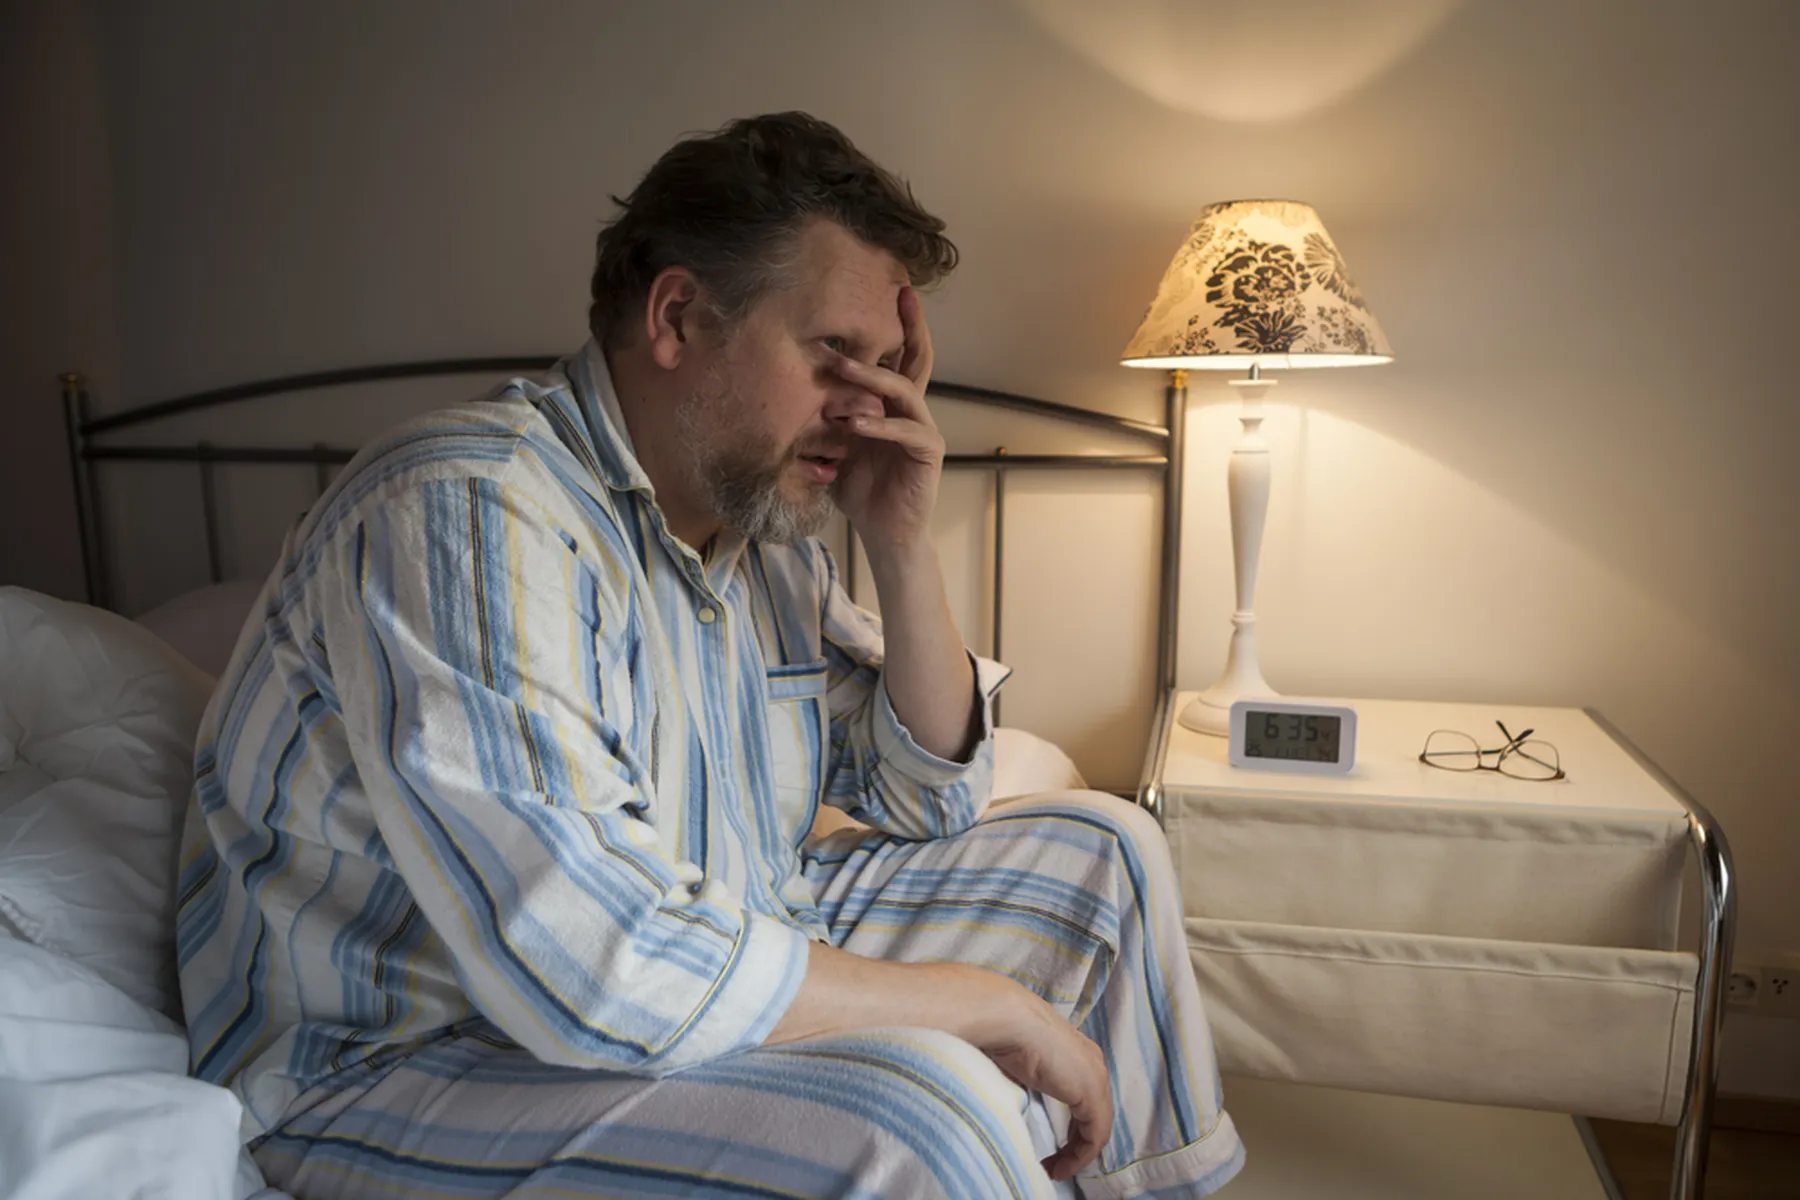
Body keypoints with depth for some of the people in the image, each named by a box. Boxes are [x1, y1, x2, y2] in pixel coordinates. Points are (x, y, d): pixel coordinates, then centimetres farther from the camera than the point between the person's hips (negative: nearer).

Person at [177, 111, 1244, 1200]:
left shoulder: (761, 522, 2)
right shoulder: (464, 514, -25)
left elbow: (931, 799, 7)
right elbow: (598, 972, -34)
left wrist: (902, 542, -8)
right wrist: (986, 1005, -22)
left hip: (708, 956, 8)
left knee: (1102, 852, 7)